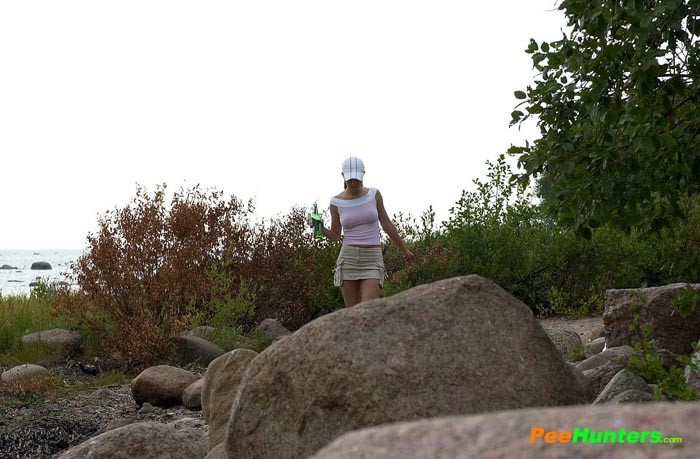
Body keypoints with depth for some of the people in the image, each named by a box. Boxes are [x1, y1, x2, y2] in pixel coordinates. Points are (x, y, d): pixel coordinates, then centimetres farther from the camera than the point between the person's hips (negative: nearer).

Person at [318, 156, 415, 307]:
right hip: (348, 259, 1)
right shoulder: (336, 202, 2)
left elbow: (387, 225, 11)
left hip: (372, 261, -1)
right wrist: (320, 228, -11)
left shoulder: (374, 194, 2)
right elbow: (335, 235, 10)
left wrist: (404, 250, 17)